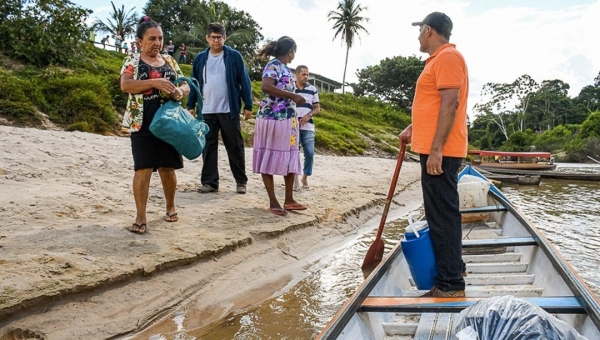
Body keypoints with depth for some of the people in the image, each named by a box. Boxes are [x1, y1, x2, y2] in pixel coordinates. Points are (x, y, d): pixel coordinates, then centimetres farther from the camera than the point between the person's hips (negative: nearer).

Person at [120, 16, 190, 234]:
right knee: (143, 169, -7)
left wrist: (180, 91, -11)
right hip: (143, 124, -3)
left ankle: (171, 207, 30)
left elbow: (186, 85, 13)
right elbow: (125, 85, -16)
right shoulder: (132, 61, -1)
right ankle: (140, 218, 0)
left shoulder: (169, 61, 11)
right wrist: (154, 82, -27)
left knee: (168, 168, 11)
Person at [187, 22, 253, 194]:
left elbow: (244, 81, -1)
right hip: (207, 111, 3)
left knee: (235, 146, 3)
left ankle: (241, 181, 14)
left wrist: (248, 105, -5)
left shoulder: (234, 56, 0)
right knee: (208, 147, 4)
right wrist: (191, 106, 9)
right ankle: (209, 182, 12)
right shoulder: (200, 58, 9)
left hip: (229, 110, -3)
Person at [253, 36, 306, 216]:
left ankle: (289, 200, 19)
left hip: (287, 119, 10)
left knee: (290, 159, 11)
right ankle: (273, 202, 4)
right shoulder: (274, 65, -9)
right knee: (269, 159, -1)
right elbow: (266, 86, -26)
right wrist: (293, 96, -23)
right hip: (273, 119, -10)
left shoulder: (285, 68, 18)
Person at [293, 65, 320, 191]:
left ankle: (305, 177, 16)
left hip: (308, 127, 2)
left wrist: (309, 115, -7)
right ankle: (295, 179, 10)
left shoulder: (312, 89, 8)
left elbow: (317, 108, 12)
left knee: (310, 153, -4)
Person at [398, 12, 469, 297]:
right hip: (435, 149, 11)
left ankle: (450, 285, 0)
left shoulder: (447, 57, -11)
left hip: (440, 152, -11)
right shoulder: (439, 59, 21)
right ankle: (452, 266, 29)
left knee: (442, 215, -7)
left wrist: (436, 149, -25)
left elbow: (450, 104, -21)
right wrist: (413, 129, 31)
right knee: (441, 213, 17)